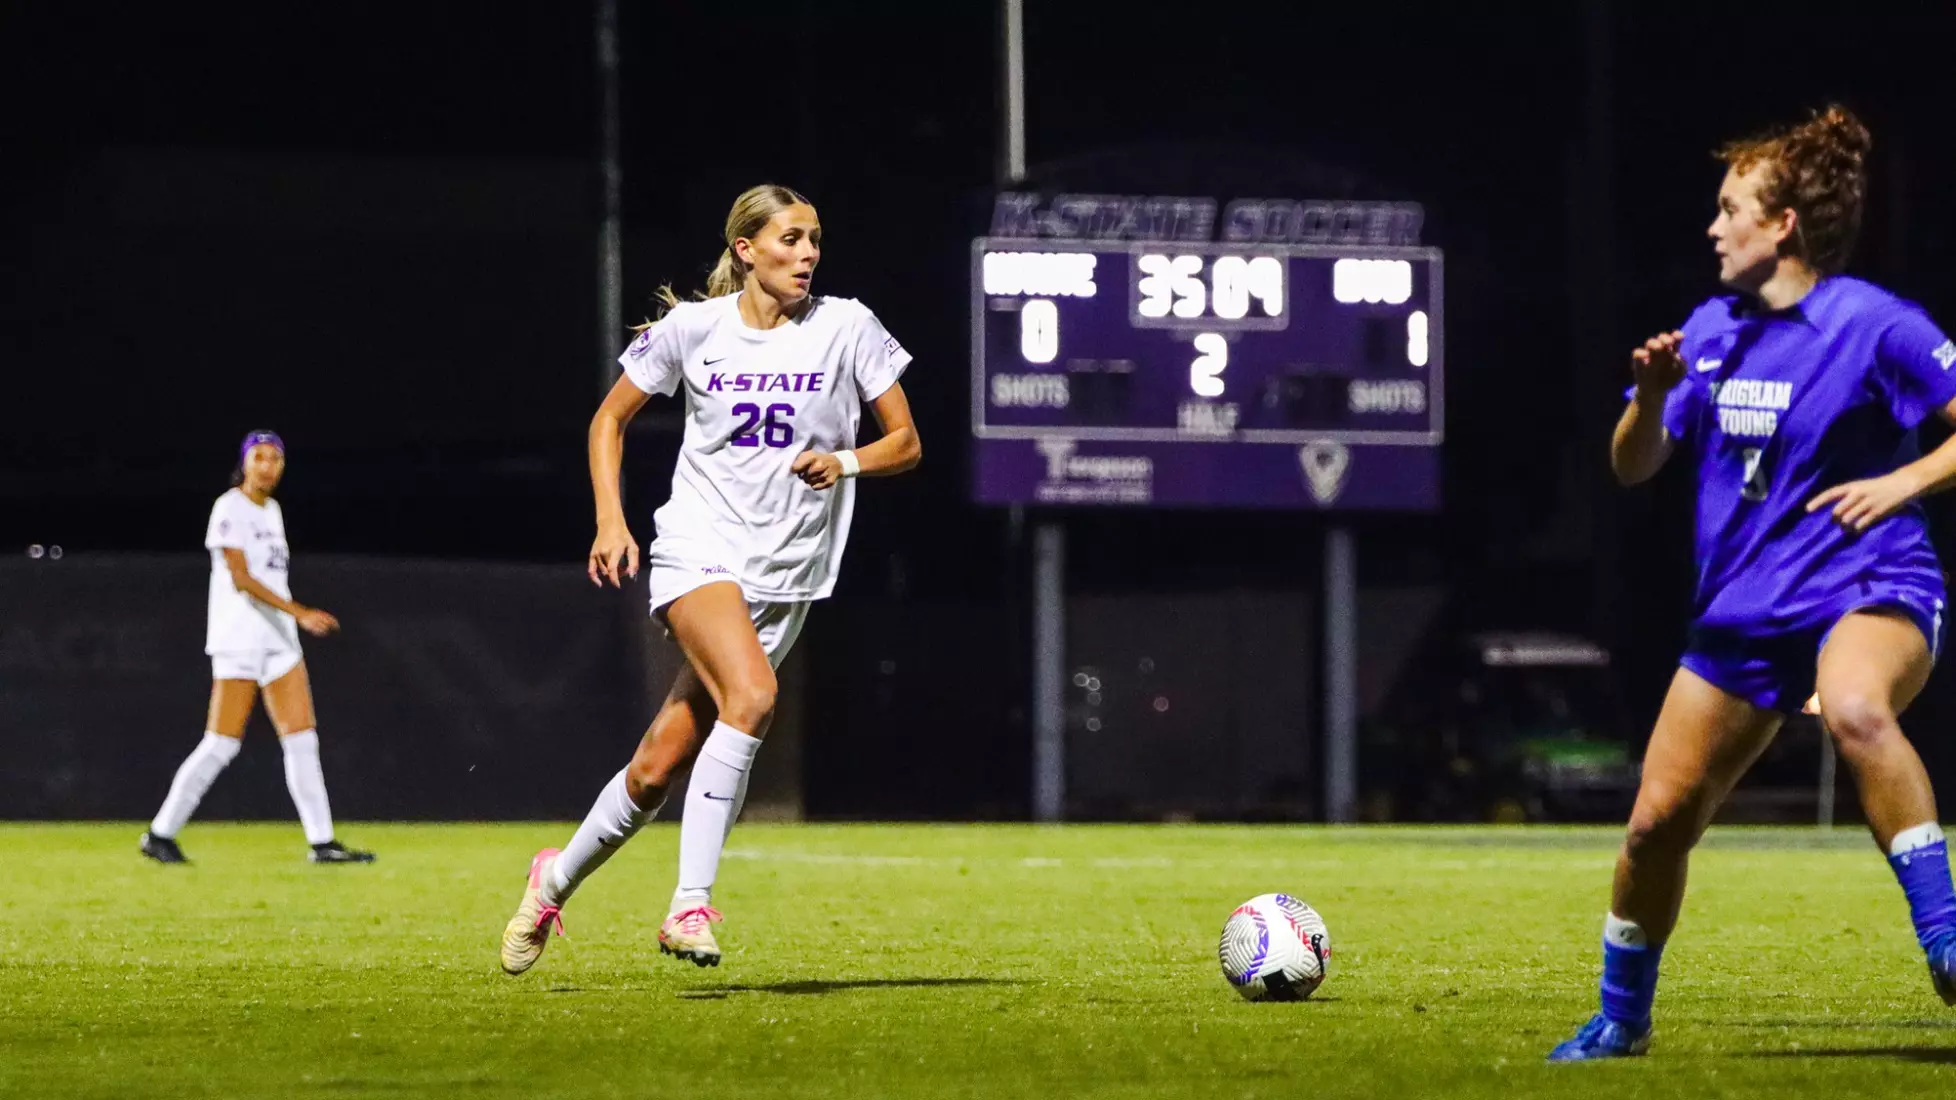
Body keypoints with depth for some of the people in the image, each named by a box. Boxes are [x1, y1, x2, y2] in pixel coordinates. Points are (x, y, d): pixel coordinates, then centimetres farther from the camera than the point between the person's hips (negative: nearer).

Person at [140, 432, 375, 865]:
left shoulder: (272, 511, 17)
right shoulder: (230, 509, -9)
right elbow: (240, 579, -18)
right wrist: (299, 612, -25)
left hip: (278, 640, 8)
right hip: (239, 638, -8)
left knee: (302, 739, 1)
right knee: (222, 744, -9)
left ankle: (322, 842, 1)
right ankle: (160, 834, 0)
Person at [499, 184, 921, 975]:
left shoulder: (846, 326, 1)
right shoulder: (693, 328, 0)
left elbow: (906, 443, 6)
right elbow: (610, 417, 12)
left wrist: (845, 462, -15)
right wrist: (610, 520, -1)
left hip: (786, 575, 2)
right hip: (699, 551, -2)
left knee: (659, 766, 3)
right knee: (752, 696, -31)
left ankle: (557, 880, 28)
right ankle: (690, 904, -28)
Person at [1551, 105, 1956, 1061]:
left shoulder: (1875, 326, -10)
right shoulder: (1710, 330, 8)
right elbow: (1633, 467, 13)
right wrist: (1652, 394, -6)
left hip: (1870, 589, -6)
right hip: (1742, 611, 6)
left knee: (1854, 711, -42)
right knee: (1659, 818, 6)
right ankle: (1620, 1019, 29)